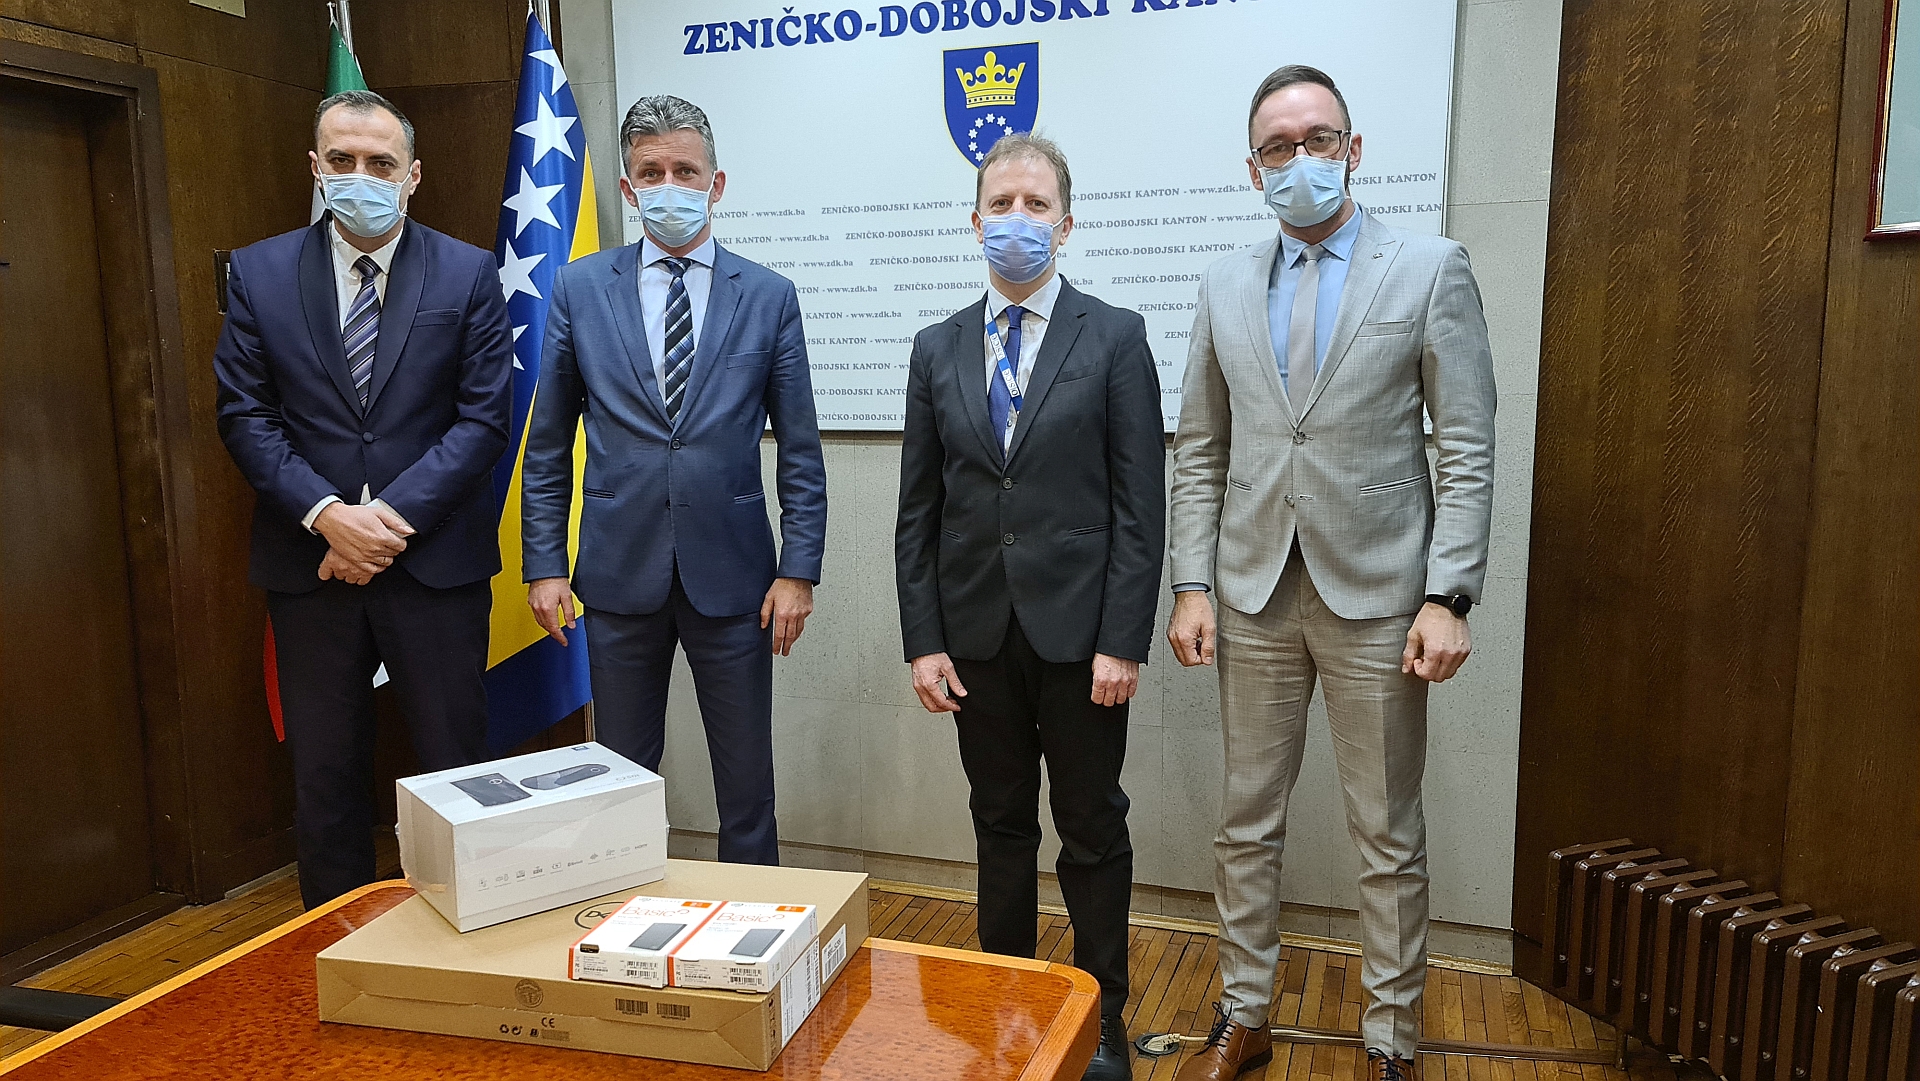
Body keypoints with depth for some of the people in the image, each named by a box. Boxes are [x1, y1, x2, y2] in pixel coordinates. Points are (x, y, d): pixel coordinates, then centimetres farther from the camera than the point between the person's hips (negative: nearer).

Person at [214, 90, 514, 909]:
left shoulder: (468, 274, 0)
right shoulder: (259, 273, 5)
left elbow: (484, 415, -5)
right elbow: (244, 413, 1)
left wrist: (393, 516, -13)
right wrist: (326, 515, -13)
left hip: (436, 558, -1)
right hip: (309, 564, 2)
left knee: (456, 769, 5)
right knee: (323, 775, 12)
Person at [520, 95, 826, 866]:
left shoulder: (769, 297, 1)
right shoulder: (580, 289, 4)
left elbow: (799, 450, 1)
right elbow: (547, 445, 7)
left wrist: (799, 570, -5)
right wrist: (544, 564, 1)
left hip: (731, 574, -1)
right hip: (619, 574, 1)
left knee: (746, 781, 8)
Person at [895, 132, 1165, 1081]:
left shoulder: (1115, 338, -2)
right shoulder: (937, 349, 7)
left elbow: (1140, 504, -6)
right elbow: (917, 509, 6)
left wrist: (1123, 641, -12)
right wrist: (922, 639, -1)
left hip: (1079, 632, -3)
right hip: (976, 631, 3)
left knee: (1092, 830, 9)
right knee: (1000, 824, 15)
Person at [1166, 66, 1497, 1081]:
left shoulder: (1430, 268, -1)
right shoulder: (1225, 285, 9)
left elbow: (1467, 450, -4)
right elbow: (1199, 452, 9)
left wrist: (1449, 596, -12)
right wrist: (1191, 587, 1)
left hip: (1377, 597, -3)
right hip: (1254, 595, 3)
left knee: (1388, 837, 9)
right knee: (1246, 823, 13)